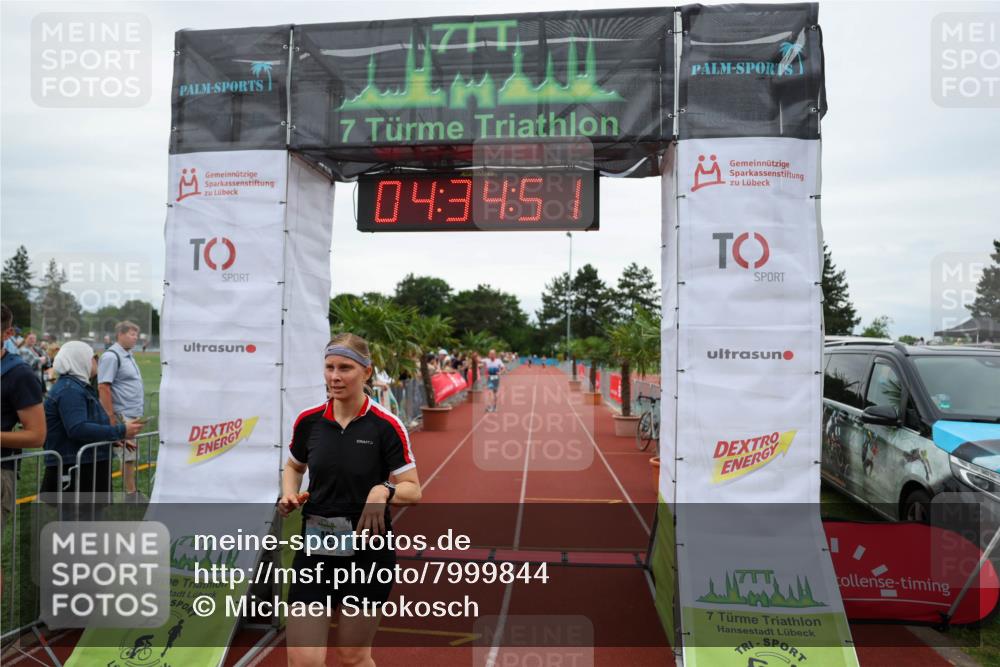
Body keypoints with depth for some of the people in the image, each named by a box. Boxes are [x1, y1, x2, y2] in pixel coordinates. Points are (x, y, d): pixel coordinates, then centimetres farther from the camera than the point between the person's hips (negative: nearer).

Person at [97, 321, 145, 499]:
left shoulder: (128, 355, 16)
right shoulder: (111, 356, -12)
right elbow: (103, 387, -18)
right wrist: (111, 418, -20)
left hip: (133, 416, 9)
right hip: (122, 417, -9)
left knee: (130, 456, 14)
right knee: (128, 456, -5)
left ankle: (131, 492, 21)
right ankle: (130, 493, 2)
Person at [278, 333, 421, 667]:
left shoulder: (386, 425, -11)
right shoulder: (308, 421, -1)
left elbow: (413, 490, -8)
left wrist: (383, 491, -28)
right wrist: (289, 494, -2)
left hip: (368, 552, -2)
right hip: (315, 550, 3)